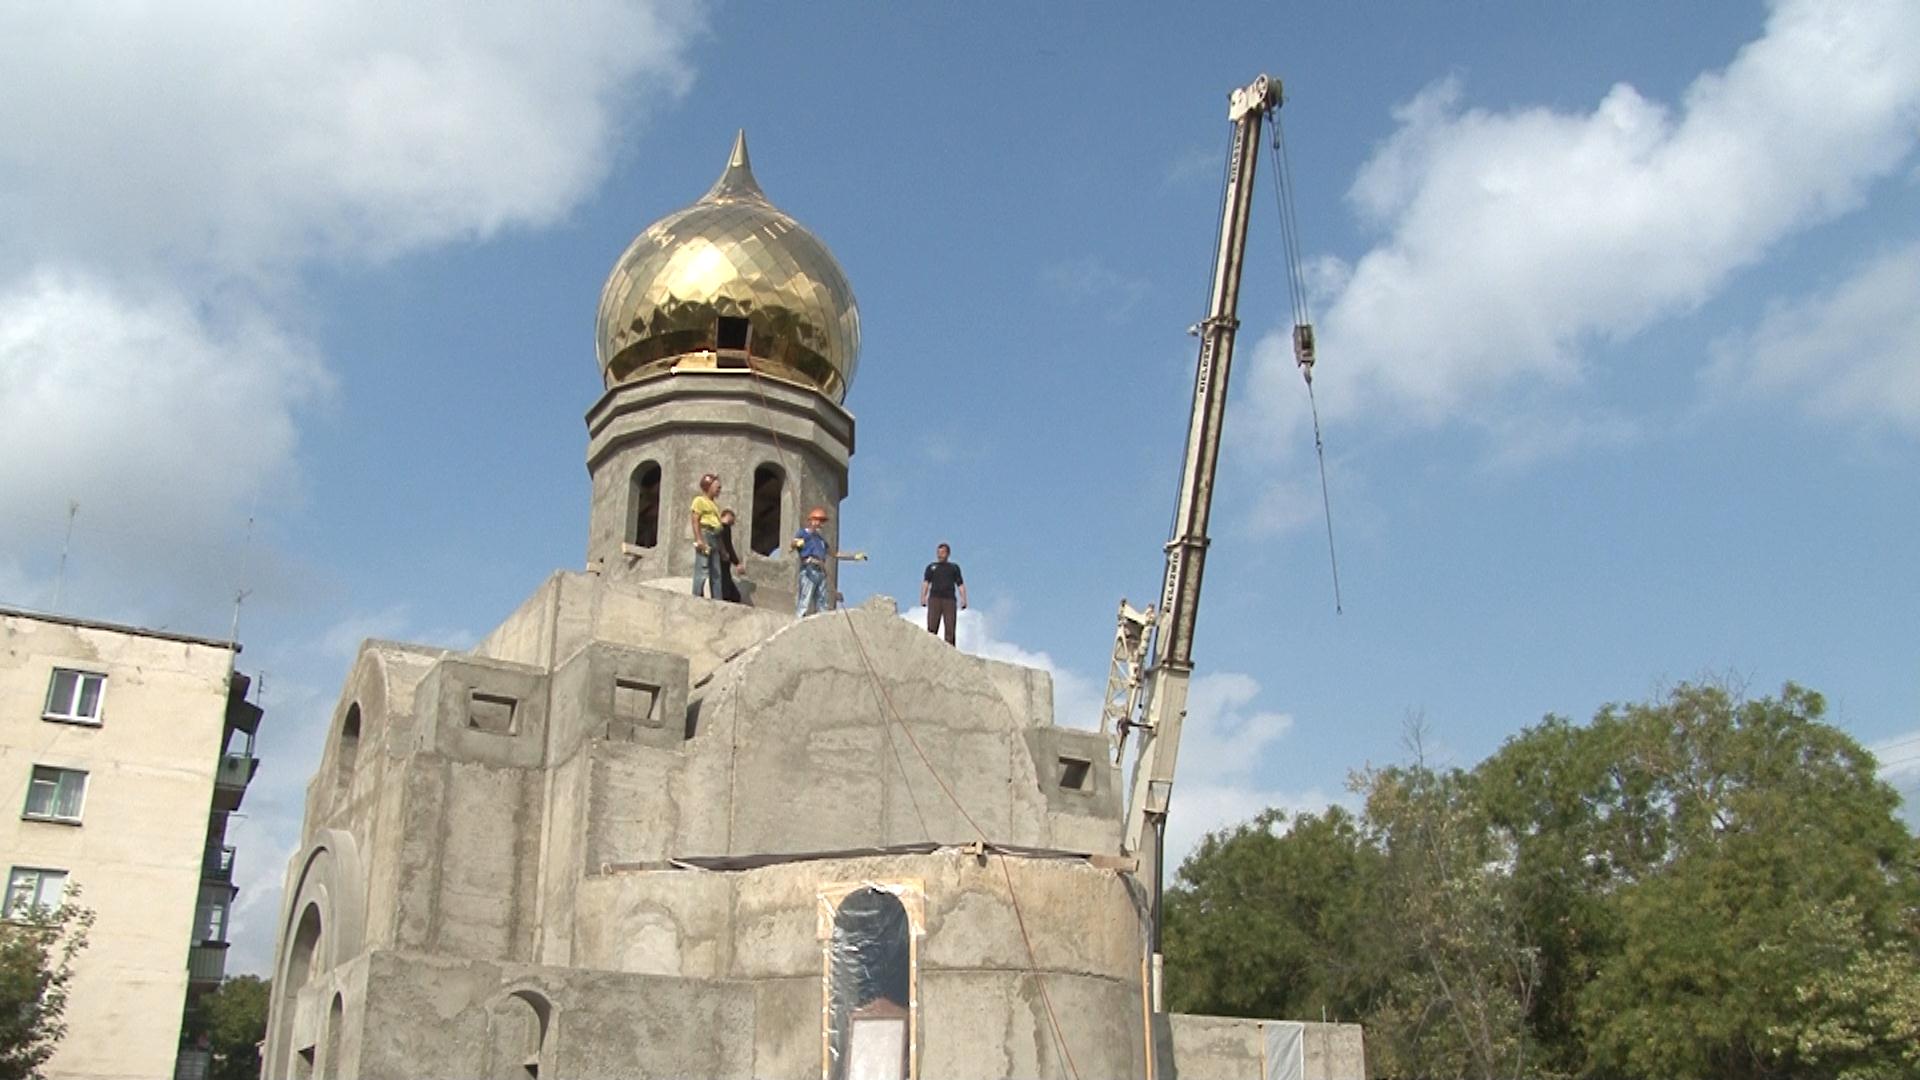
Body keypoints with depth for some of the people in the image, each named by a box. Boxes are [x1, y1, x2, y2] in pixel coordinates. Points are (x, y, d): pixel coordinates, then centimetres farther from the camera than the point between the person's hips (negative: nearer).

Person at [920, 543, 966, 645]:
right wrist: (923, 597, -9)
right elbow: (926, 582, 8)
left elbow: (960, 584, 12)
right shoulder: (931, 567, 19)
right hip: (934, 598, 0)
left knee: (950, 629, -6)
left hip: (949, 599, 0)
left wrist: (963, 598, -4)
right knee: (931, 628, -9)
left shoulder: (954, 567, 19)